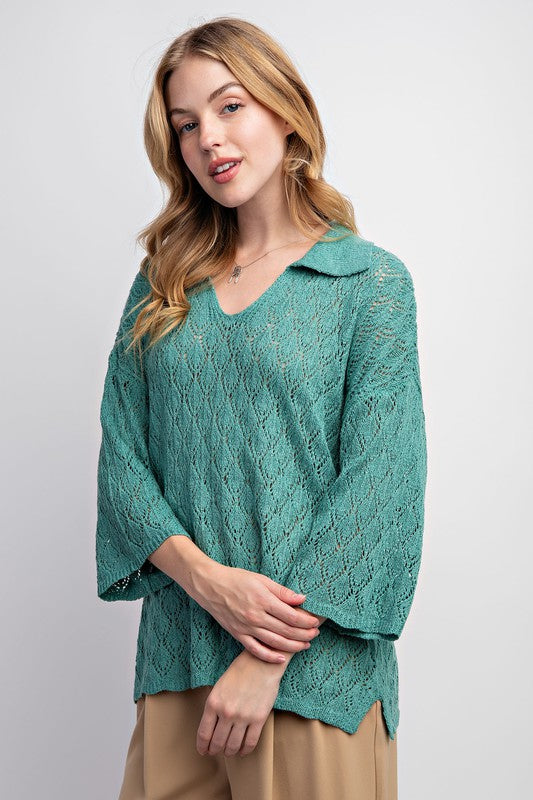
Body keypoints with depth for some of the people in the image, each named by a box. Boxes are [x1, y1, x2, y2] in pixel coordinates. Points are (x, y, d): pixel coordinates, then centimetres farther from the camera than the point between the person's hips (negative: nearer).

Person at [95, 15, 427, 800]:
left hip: (314, 665, -3)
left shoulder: (372, 281, -3)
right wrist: (208, 579, -13)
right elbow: (121, 454, 3)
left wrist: (266, 663, -14)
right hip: (177, 649, 3)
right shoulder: (162, 285, 9)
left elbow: (377, 483, -10)